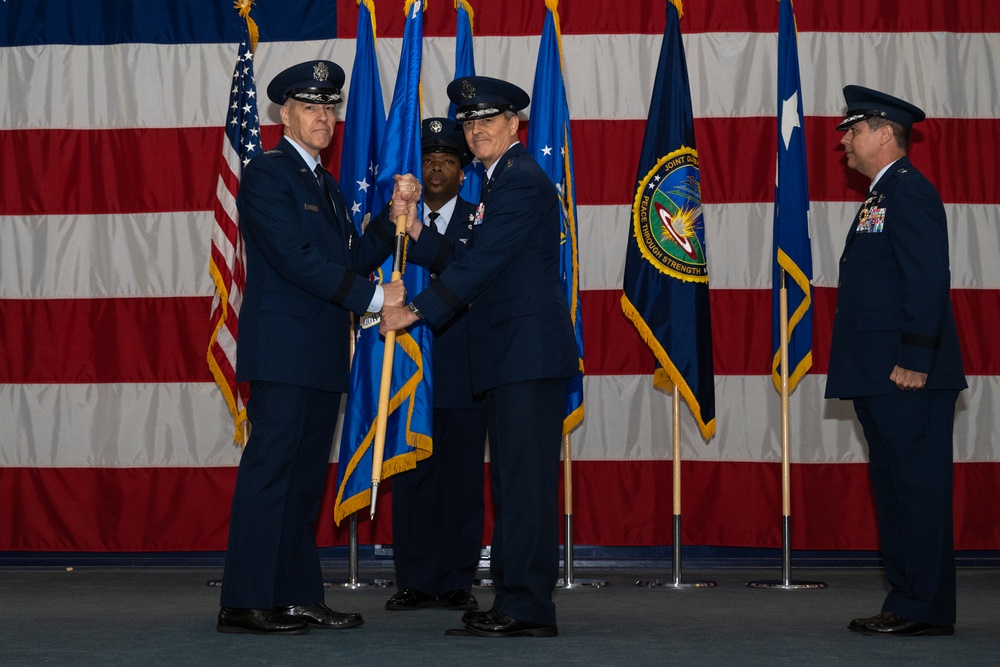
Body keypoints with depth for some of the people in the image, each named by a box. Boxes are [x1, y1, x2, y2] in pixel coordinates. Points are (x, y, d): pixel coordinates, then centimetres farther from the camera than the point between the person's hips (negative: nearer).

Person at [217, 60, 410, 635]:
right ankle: (245, 603, -7)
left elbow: (350, 260, 17)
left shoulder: (328, 186, 21)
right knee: (270, 468, -9)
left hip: (323, 355, 9)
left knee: (306, 476, 10)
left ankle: (298, 597, 14)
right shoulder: (267, 174, -7)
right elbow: (296, 258, -16)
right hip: (283, 349, -9)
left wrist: (392, 225, 2)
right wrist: (374, 297, -16)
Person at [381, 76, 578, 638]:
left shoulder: (522, 181, -11)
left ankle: (528, 607, -7)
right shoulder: (503, 181, 21)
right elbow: (465, 261, 17)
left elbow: (480, 263, -18)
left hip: (530, 353, -11)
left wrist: (416, 312, -14)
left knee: (525, 476, -9)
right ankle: (518, 599, 19)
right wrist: (414, 229, 3)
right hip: (513, 357, 11)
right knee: (514, 478, 13)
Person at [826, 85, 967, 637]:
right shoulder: (881, 197, 21)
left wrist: (915, 360, -23)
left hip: (906, 377, -10)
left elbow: (928, 278, -19)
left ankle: (925, 610, -3)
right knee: (894, 484, 12)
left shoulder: (909, 191, -10)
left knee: (917, 485, -6)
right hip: (878, 377, 10)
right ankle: (907, 600, 18)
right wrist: (870, 371, 17)